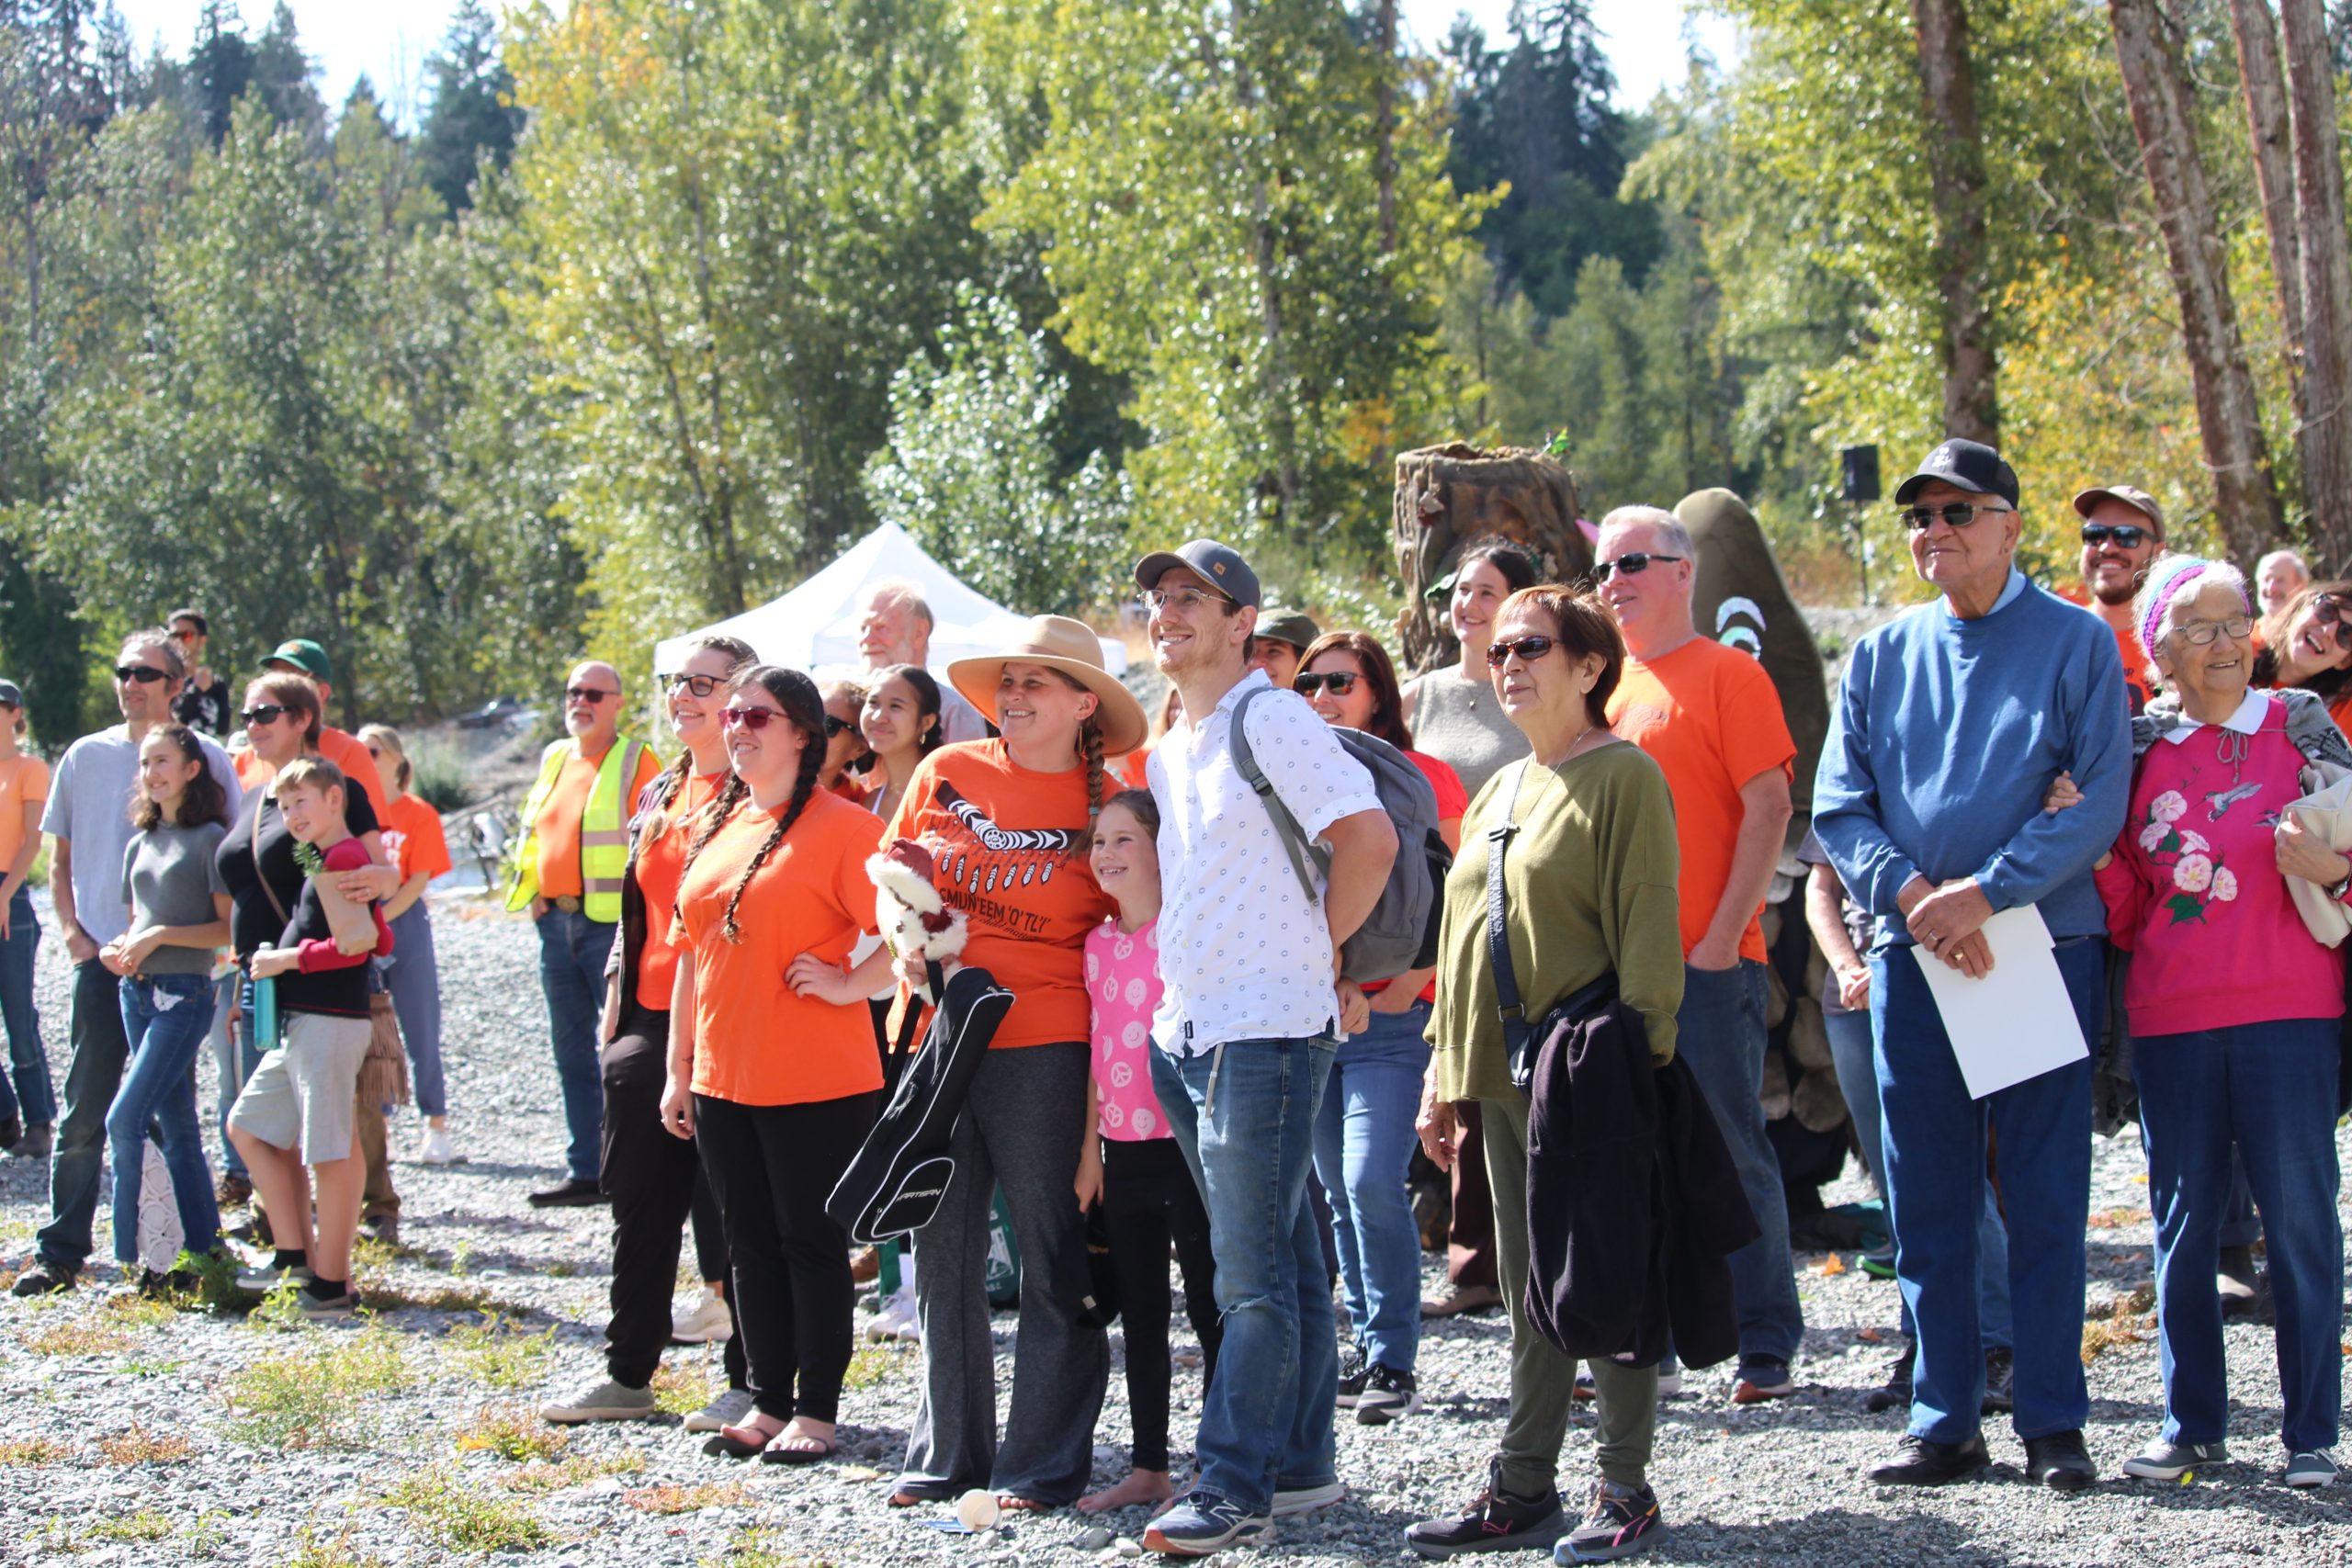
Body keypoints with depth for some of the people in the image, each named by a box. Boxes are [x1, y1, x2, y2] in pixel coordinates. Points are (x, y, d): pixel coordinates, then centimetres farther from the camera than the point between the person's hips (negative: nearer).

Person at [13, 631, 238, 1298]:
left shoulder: (206, 759, 1)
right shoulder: (85, 757, 8)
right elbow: (59, 857, 15)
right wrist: (73, 932, 2)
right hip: (102, 959, 2)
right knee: (84, 1113, 2)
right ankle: (60, 1253, 5)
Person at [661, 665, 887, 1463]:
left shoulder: (841, 826, -10)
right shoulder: (714, 828, 13)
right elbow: (693, 951, 16)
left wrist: (846, 981, -14)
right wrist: (680, 1068, 15)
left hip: (814, 1082, -7)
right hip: (723, 1080, 7)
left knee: (811, 1242, 1)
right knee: (750, 1244, 12)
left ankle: (815, 1410, 9)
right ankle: (768, 1401, 20)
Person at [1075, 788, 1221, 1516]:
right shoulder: (1097, 944, 11)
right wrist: (1091, 1144, 16)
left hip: (1186, 1146, -7)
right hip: (1124, 1150, 7)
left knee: (1209, 1311, -1)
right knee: (1139, 1315, 12)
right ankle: (1148, 1468, 19)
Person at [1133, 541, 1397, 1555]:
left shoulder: (1271, 721, -10)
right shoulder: (1167, 748, 16)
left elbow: (1370, 838, -17)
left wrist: (1319, 952, -5)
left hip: (1265, 1033, -9)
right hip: (1185, 1032, 9)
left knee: (1254, 1275, -7)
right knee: (1284, 1260, 14)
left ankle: (1234, 1489, -7)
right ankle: (1301, 1465, 20)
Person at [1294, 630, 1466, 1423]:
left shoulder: (1424, 777, -1)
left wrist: (1408, 985, -13)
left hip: (1390, 1011, -5)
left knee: (1372, 1183, -15)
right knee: (1340, 1190, 8)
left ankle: (1394, 1364, -9)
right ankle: (1368, 1348, 16)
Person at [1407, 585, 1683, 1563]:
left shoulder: (1623, 777, -7)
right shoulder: (1498, 792, 18)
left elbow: (1648, 932, -13)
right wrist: (1442, 1072, 16)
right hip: (1503, 1078, 8)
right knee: (1529, 1295, 11)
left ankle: (1624, 1488, 6)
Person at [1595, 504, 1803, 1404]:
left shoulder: (1726, 674, -4)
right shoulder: (1607, 685, 15)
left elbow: (1768, 809, -10)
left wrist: (1723, 935, -15)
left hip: (1707, 961, -6)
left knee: (1731, 1150, -3)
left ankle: (1766, 1346, 3)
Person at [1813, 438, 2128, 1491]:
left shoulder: (2075, 643, 1)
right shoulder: (1881, 657, 11)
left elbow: (2100, 800, -8)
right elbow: (1837, 809, 7)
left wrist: (1984, 892, -17)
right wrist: (1913, 892, -12)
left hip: (2044, 943, -3)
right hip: (1914, 955, 3)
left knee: (2045, 1194, -1)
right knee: (1925, 1200, 5)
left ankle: (2052, 1425, 6)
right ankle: (1944, 1422, 12)